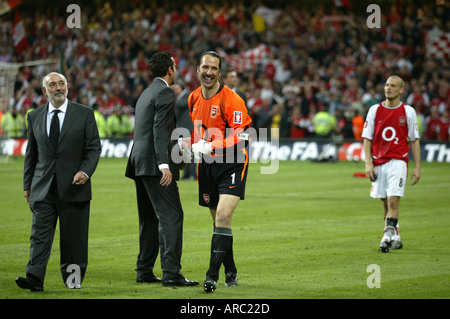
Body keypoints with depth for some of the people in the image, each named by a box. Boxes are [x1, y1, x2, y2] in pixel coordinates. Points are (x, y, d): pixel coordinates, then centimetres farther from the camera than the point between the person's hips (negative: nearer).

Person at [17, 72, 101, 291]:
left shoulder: (84, 114, 4)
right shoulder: (35, 117, 11)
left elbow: (94, 148, 2)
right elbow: (31, 153, 15)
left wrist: (85, 171, -15)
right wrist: (27, 184, 11)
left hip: (73, 185, -1)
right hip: (43, 188, 2)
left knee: (73, 236, 3)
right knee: (40, 233, -8)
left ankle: (73, 278, 16)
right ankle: (34, 278, -15)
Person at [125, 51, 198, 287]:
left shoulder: (147, 93, 21)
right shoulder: (165, 93, -8)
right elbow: (160, 131, -18)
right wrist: (164, 165, -25)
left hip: (140, 162, 10)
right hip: (154, 163, -10)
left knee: (150, 219, 14)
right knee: (170, 215, -12)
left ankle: (144, 271, 15)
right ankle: (171, 273, -18)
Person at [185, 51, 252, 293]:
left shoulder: (230, 100, -14)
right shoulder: (193, 98, 6)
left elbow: (242, 136, -18)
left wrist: (212, 146, -25)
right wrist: (193, 147, 3)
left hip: (232, 164, -6)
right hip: (207, 165, 6)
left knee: (223, 217, -17)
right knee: (217, 219, 10)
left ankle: (213, 275, -19)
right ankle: (230, 272, 24)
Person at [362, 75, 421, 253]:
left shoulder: (408, 111, 2)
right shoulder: (375, 110, 6)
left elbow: (415, 140, 6)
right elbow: (367, 138, 7)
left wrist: (417, 167, 2)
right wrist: (368, 163, -3)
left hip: (398, 162, -3)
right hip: (378, 163, 3)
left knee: (393, 201, -15)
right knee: (385, 203, 7)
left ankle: (388, 236, -17)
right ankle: (396, 238, 19)